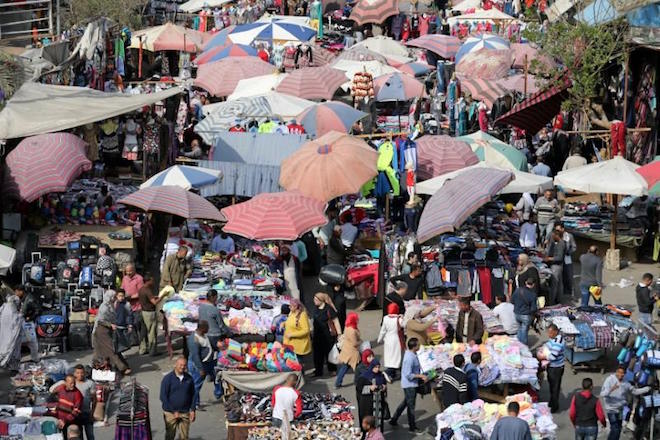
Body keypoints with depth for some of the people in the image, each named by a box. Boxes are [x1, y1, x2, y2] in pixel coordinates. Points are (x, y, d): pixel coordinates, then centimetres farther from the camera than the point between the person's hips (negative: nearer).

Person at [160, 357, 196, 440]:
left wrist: (192, 410, 2)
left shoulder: (189, 378, 4)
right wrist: (174, 411, -12)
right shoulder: (168, 378, -7)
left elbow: (193, 395, 13)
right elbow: (163, 397, -8)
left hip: (185, 413, 3)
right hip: (171, 413, -3)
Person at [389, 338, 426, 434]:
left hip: (412, 384, 10)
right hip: (410, 384, -10)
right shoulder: (410, 358, -28)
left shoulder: (412, 354, 2)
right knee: (411, 405, 4)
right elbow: (408, 375, -28)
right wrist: (421, 376, -25)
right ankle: (412, 427, 16)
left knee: (405, 402, 22)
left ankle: (394, 420, 34)